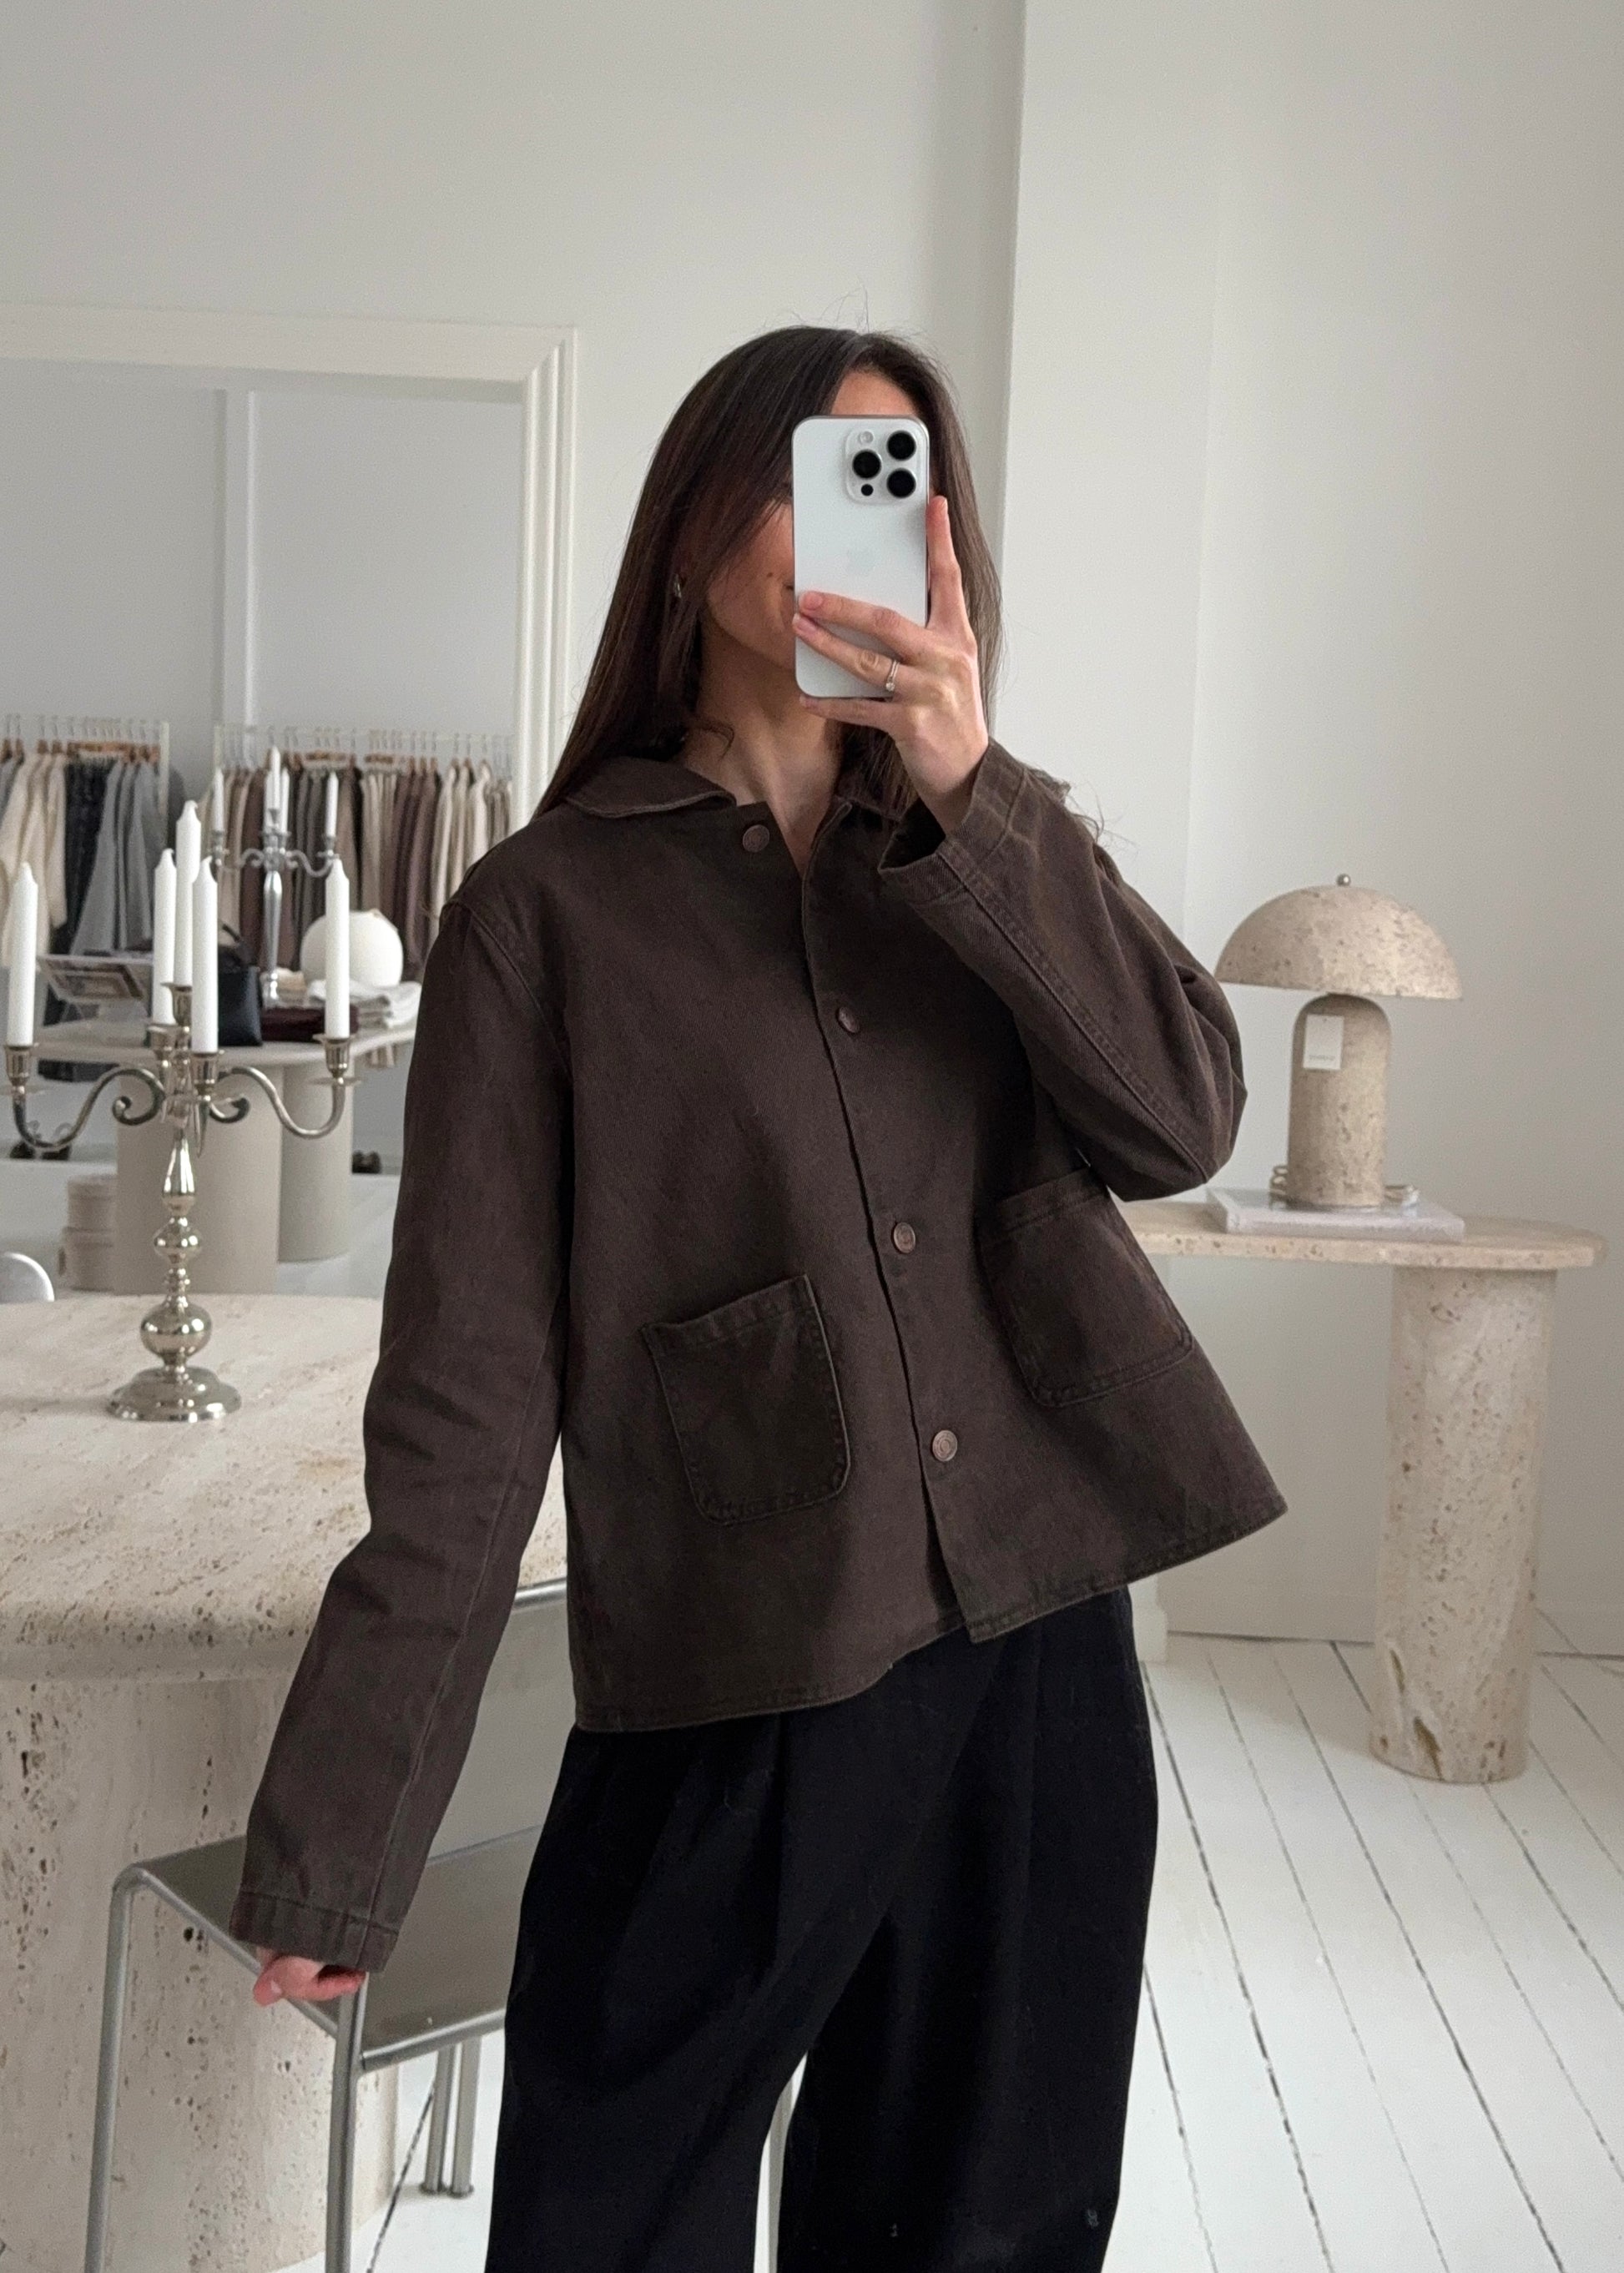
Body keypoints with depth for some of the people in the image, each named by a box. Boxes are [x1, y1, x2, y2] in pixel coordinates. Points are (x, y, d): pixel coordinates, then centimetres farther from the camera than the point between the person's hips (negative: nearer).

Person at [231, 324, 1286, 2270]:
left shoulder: (1010, 846, 10)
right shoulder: (549, 908, -3)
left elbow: (1180, 1121, -7)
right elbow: (467, 1401, -6)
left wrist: (970, 792, -16)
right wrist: (336, 1858, -6)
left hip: (1043, 1650, 4)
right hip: (729, 1698, -3)